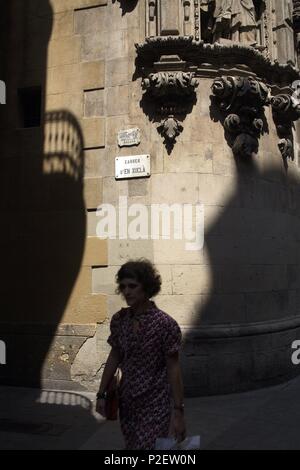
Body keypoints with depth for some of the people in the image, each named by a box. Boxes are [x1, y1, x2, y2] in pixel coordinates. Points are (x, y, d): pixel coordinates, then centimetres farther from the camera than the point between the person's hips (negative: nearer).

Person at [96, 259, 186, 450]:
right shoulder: (119, 320, -1)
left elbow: (173, 369, -14)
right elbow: (114, 357, 10)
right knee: (133, 445, 15)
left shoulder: (165, 324, -17)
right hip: (128, 403, 5)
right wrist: (102, 394, 10)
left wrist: (178, 411, -14)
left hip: (156, 405, -5)